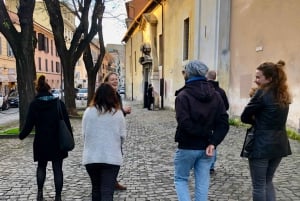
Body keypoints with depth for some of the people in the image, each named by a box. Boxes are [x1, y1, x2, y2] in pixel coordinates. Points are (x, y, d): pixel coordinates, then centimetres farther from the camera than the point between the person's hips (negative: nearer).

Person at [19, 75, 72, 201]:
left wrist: (21, 135, 12)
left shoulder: (34, 104, -6)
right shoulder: (59, 103, -2)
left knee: (41, 166, 22)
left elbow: (29, 125, -6)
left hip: (41, 143, 0)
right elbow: (67, 123, -2)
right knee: (57, 169, 8)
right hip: (58, 143, 0)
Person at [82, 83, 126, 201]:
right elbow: (122, 136, 0)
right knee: (107, 192, 1)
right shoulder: (118, 113, -6)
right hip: (112, 157, -2)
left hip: (91, 157, 2)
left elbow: (84, 133, 3)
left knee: (96, 188, 21)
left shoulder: (88, 111, -3)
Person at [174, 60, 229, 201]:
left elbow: (184, 123, -24)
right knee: (202, 182, 13)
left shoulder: (183, 95, -12)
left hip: (187, 147, -4)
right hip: (206, 147, 5)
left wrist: (203, 134, -11)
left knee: (180, 179, 15)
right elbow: (223, 122, -3)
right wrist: (212, 142, -9)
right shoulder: (215, 95, 4)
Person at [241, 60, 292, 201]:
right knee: (268, 182, 22)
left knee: (258, 186, 7)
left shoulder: (262, 93, -14)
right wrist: (260, 120, 2)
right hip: (280, 144, 8)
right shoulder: (284, 95, 9)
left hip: (261, 145, -7)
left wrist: (256, 121, 5)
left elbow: (244, 117, -11)